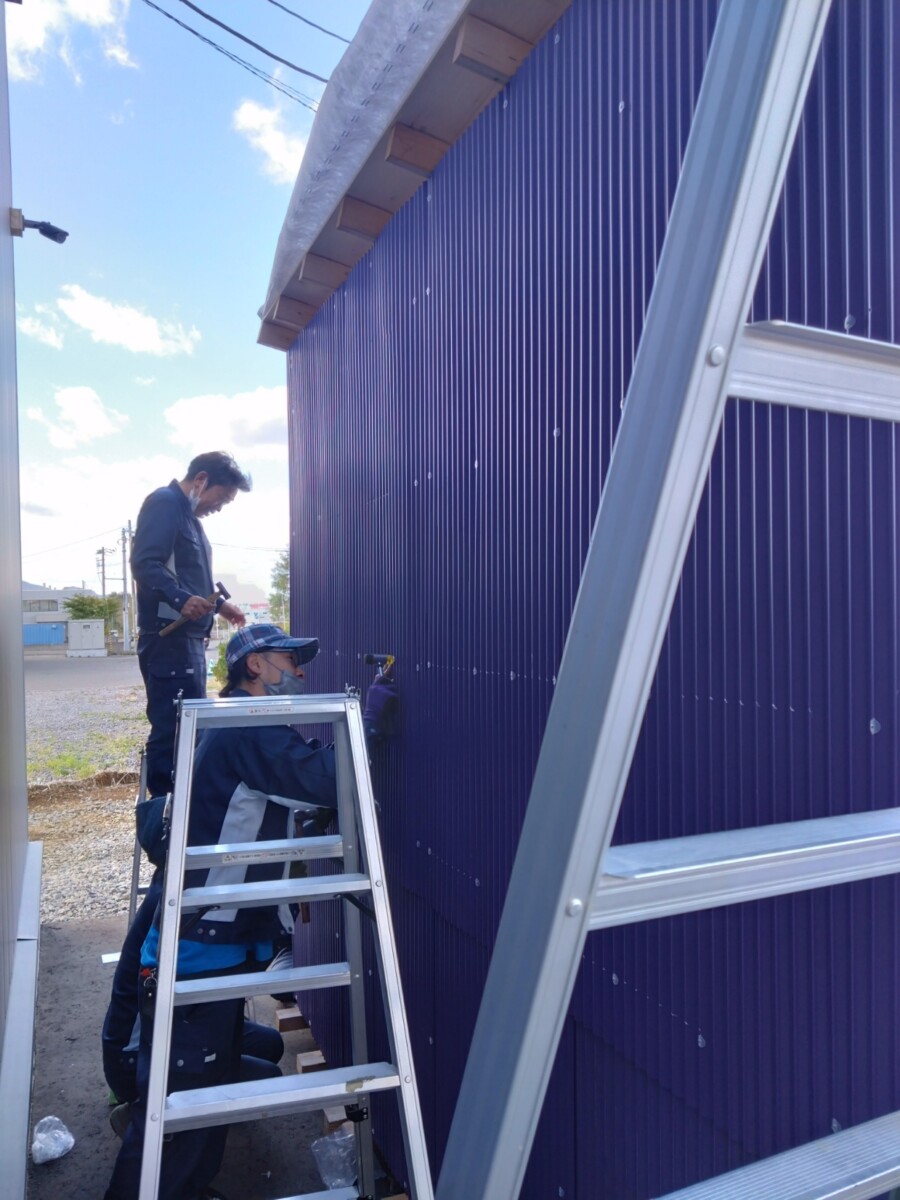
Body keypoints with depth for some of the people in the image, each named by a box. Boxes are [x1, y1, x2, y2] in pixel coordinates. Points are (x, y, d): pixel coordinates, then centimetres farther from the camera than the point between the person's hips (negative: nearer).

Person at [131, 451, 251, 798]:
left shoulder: (188, 514, 22)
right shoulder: (164, 502, -8)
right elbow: (145, 563, -21)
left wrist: (217, 604, 27)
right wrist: (181, 599, -34)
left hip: (187, 639, 11)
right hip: (168, 638, -10)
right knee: (170, 729, -9)